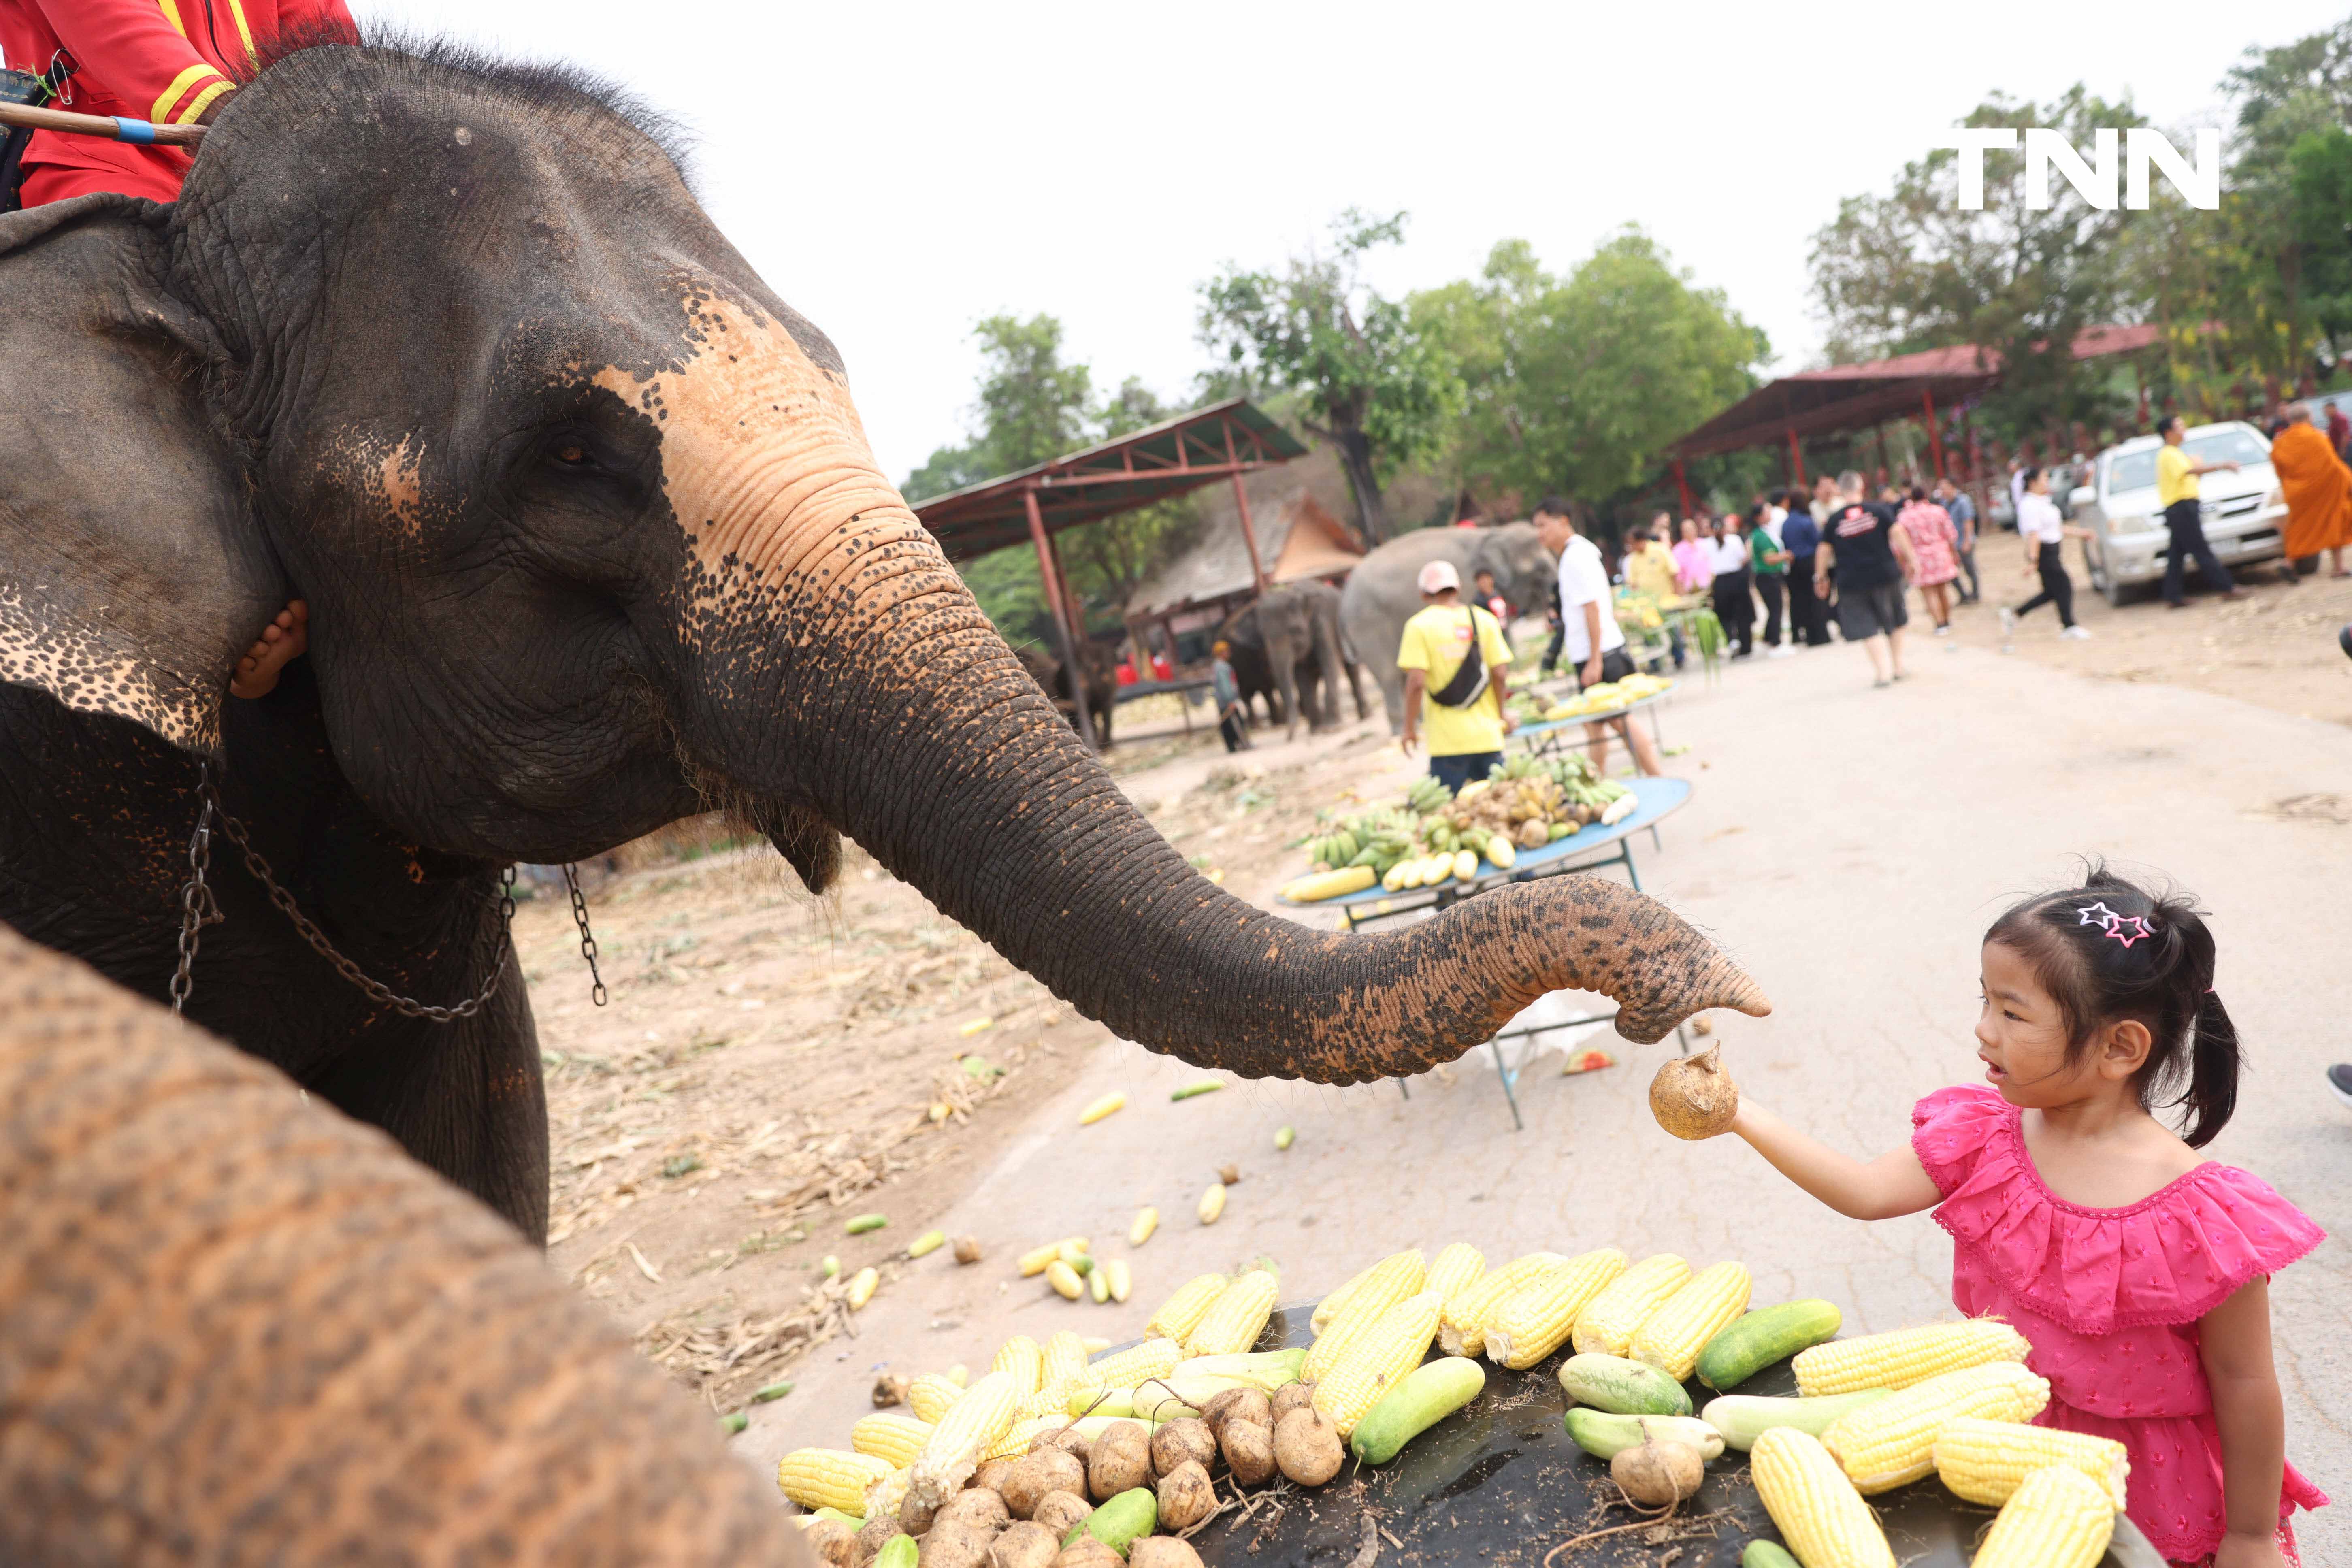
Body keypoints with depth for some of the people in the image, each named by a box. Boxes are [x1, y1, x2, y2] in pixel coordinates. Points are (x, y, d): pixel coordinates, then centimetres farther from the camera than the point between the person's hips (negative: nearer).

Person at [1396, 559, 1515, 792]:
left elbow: (1417, 682, -12)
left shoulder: (1420, 625, -5)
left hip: (1447, 738, -3)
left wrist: (1410, 728, -3)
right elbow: (1499, 673, 2)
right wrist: (1501, 713, 16)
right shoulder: (1484, 620, 5)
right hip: (1487, 735, 3)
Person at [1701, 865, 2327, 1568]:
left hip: (2153, 1487, -4)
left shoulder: (2197, 1216, -26)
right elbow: (1866, 1192, -14)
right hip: (2011, 1441, 4)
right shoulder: (1987, 1138, -11)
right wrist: (1742, 1114, -23)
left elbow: (2244, 1385, -17)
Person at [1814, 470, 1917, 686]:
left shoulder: (1834, 520, -3)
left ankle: (1882, 671, -4)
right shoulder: (1879, 509, -3)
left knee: (1867, 628, 5)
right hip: (1886, 575, 1)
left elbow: (1824, 550, 0)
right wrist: (1909, 559, -2)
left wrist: (1820, 577, 11)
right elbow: (1897, 533, -9)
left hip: (1853, 582, -1)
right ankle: (1898, 667, 25)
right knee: (1895, 622, 20)